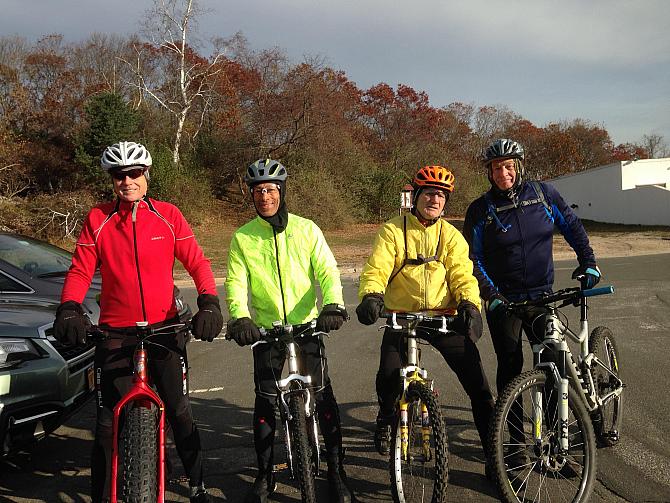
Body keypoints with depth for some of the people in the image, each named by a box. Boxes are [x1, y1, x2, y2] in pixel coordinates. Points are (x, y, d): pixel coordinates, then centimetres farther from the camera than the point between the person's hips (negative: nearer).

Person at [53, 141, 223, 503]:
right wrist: (69, 308, -18)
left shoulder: (168, 215, 0)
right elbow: (80, 271, -1)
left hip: (165, 329, 0)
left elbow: (197, 262, -3)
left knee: (180, 413, 7)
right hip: (115, 334, 0)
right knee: (109, 422, 4)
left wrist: (209, 302, -19)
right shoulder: (97, 219, 0)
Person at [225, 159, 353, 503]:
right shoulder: (242, 238, 2)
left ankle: (336, 471, 15)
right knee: (265, 405, 4)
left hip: (308, 327, 0)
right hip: (266, 331, 1)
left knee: (325, 400, -2)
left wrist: (333, 305, -23)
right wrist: (239, 318, -23)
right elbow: (235, 282, -4)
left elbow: (327, 271, -4)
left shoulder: (306, 229, 1)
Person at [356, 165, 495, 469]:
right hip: (401, 315, -1)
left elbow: (462, 273, -3)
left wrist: (469, 304, -23)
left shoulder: (451, 235, 7)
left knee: (475, 377, -6)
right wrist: (371, 295, -32)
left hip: (444, 316, 2)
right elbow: (376, 269, -11)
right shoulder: (393, 231, 0)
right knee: (388, 376, -14)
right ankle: (386, 420, 20)